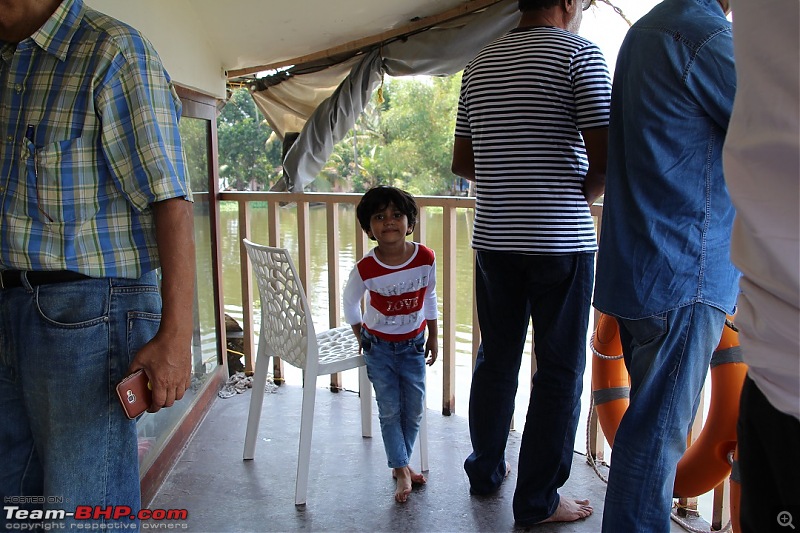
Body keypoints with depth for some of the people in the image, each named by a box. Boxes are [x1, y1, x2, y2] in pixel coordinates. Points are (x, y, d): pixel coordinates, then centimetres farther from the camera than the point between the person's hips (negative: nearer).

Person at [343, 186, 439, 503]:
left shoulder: (426, 258, -16)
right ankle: (402, 471, 18)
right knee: (390, 411, 3)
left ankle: (400, 463, 30)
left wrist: (433, 336, 7)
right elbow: (350, 302, -2)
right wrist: (361, 337, 4)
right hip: (379, 348, -2)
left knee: (414, 409, 10)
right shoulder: (365, 269, -22)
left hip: (413, 345, 2)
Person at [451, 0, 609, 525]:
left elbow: (463, 162, 16)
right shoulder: (579, 53, -6)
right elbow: (606, 157, -14)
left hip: (494, 239, 6)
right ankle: (538, 500, 15)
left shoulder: (479, 64, 13)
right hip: (562, 240, -6)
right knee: (560, 371, 5)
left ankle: (486, 470, 32)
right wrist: (586, 195, 4)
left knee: (495, 359, 17)